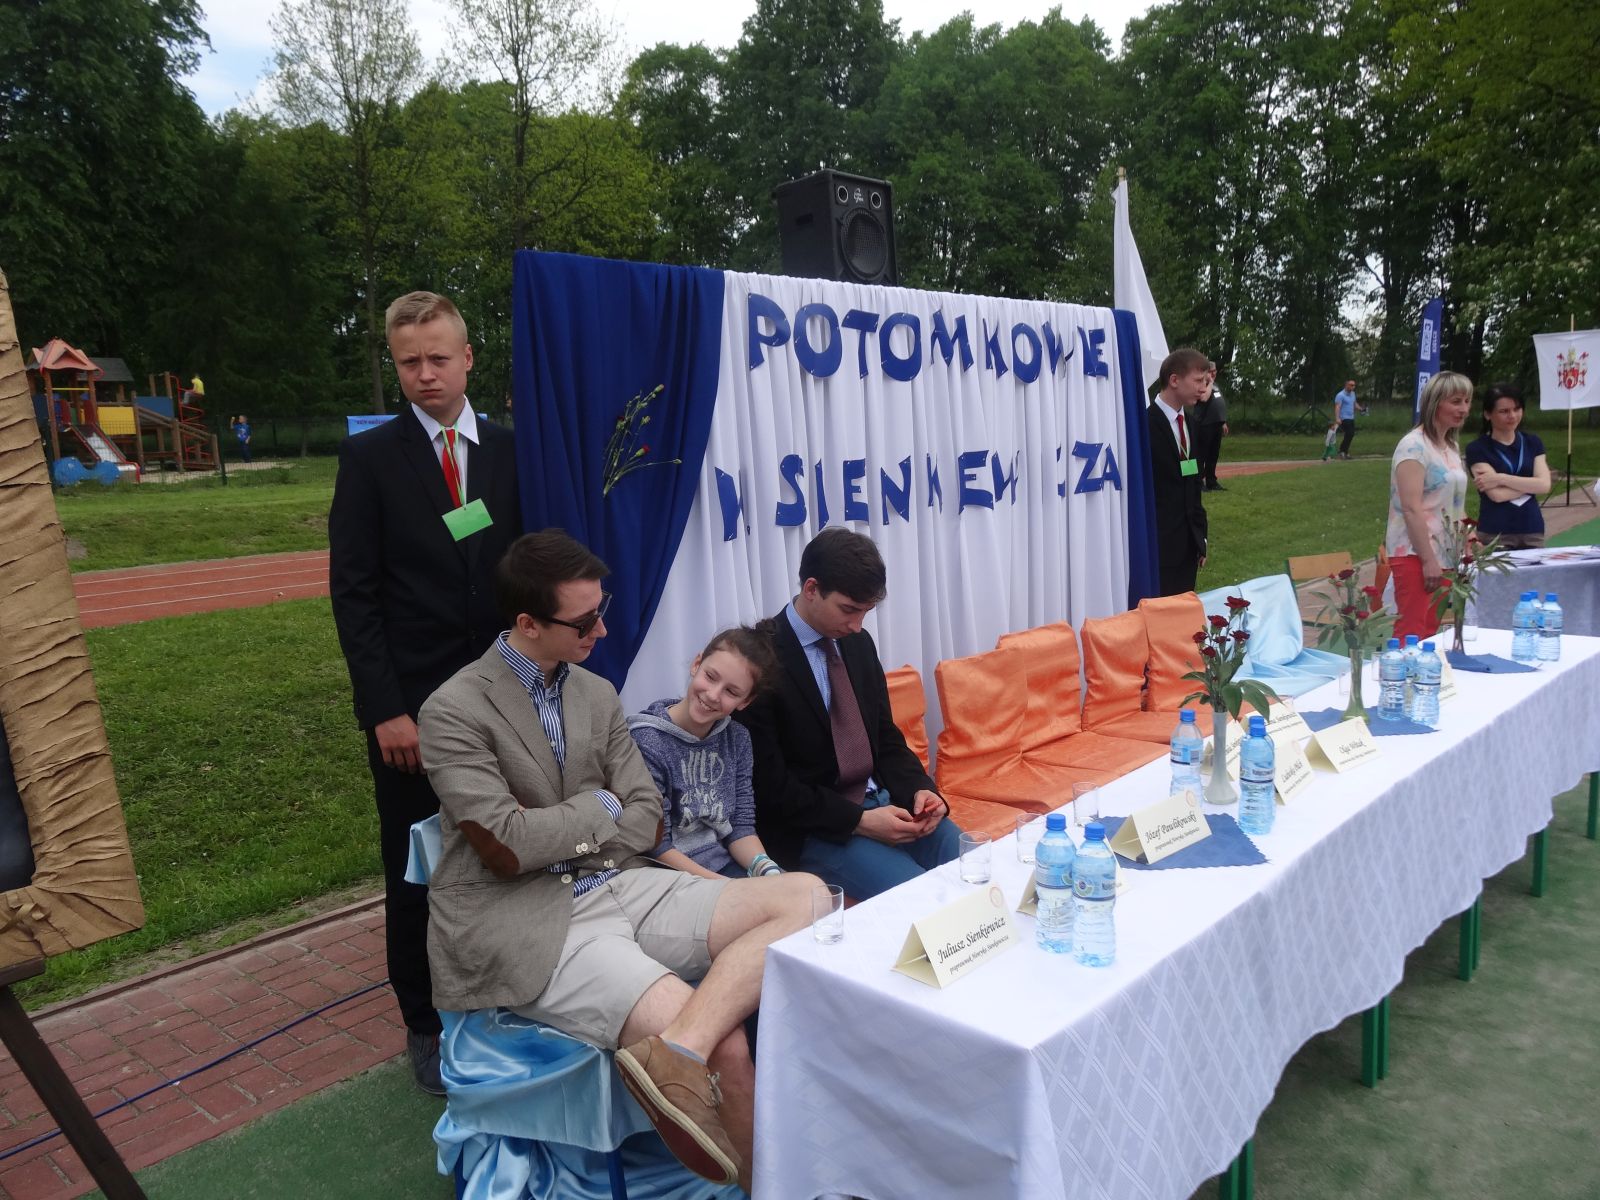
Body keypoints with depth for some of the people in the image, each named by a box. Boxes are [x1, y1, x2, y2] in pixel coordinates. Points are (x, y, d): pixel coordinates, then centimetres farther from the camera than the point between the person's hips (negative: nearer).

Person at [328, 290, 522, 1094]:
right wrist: (385, 709, -12)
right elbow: (352, 591, -6)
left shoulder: (509, 451, 6)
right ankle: (425, 1025, 27)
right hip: (410, 704, -2)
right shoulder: (369, 457, -2)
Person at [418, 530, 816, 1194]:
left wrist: (556, 835, -7)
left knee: (806, 896, -16)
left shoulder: (598, 694, 12)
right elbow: (508, 848, -15)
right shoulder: (453, 711, -7)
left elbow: (646, 820, 9)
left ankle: (680, 1047, -33)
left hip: (616, 886, 7)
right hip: (524, 922, -6)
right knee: (727, 1049, -24)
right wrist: (599, 806, 0)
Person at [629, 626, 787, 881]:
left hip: (724, 865, 5)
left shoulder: (737, 739, 6)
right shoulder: (647, 742, -14)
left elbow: (741, 825, 6)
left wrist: (765, 868, -13)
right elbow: (657, 847, -14)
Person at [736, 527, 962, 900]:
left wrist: (919, 789, -7)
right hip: (811, 827, -7)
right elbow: (768, 786, -16)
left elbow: (886, 736, 12)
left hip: (880, 801, 7)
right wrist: (858, 821, -21)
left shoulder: (858, 644, 5)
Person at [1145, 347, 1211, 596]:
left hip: (1188, 541, 8)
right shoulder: (1146, 424, -12)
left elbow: (1193, 483, 18)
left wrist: (1201, 537, 16)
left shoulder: (1189, 424, 14)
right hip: (1158, 543, -8)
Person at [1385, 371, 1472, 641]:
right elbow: (1411, 508, -18)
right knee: (1411, 634, -12)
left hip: (1444, 556, 9)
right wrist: (1428, 559, -20)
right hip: (1416, 555, -9)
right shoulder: (1415, 445, -11)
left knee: (1430, 634, 9)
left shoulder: (1452, 447, 15)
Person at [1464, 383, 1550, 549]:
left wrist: (1501, 478, -11)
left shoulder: (1532, 443, 11)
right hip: (1494, 533, -4)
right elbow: (1497, 494, -14)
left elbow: (1544, 485, -3)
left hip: (1532, 530, 4)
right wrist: (1530, 484, -3)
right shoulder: (1477, 449, -3)